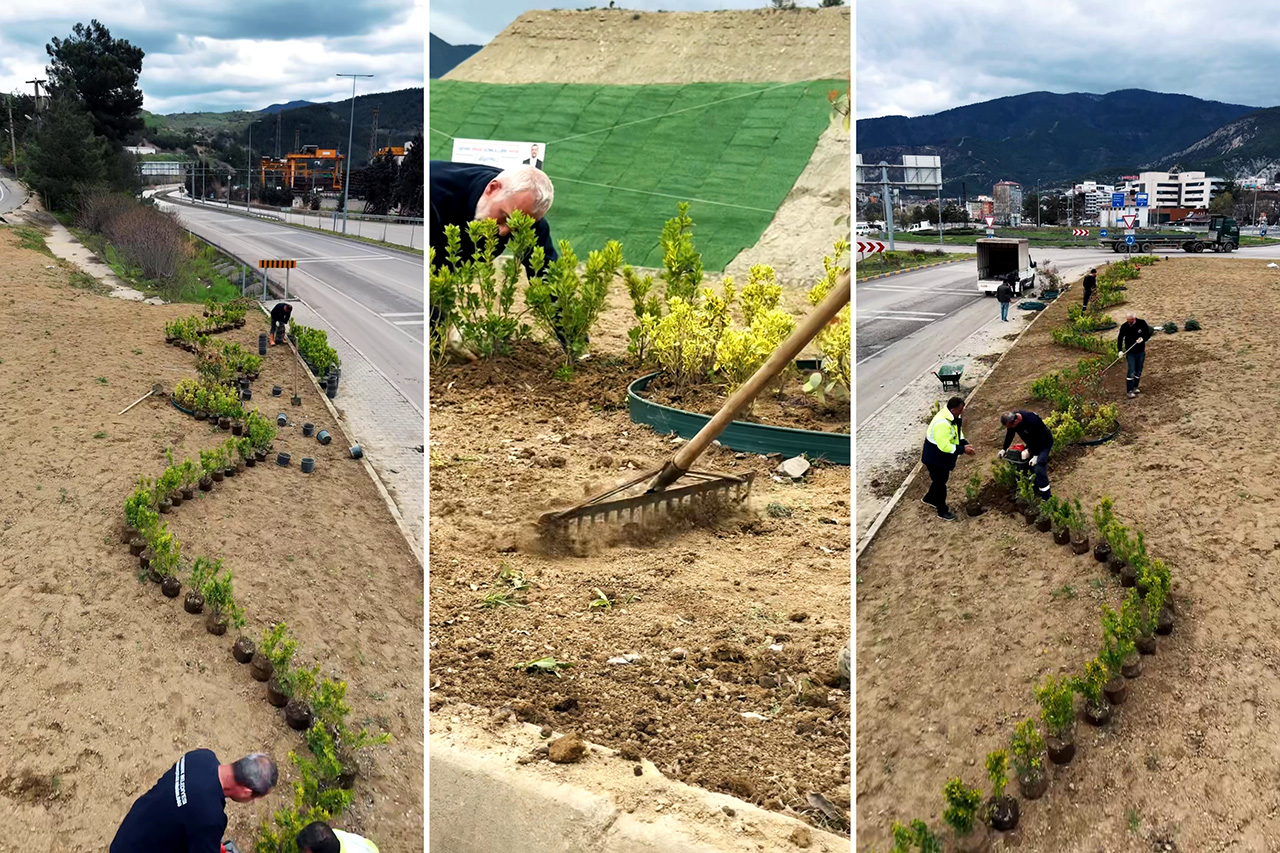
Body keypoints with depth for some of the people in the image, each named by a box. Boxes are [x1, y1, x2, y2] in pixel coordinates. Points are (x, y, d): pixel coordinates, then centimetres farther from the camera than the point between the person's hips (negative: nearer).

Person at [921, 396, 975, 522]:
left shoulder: (952, 417, -4)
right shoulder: (942, 423, -36)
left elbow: (958, 432, 11)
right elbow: (945, 446, -35)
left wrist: (965, 444, -5)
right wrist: (963, 449, -28)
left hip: (943, 458, 10)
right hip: (935, 459, -10)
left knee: (941, 480, 27)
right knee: (940, 483, 7)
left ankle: (929, 498, 50)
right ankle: (943, 511, 24)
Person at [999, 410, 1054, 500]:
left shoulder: (1031, 421, -39)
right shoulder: (1011, 419, -16)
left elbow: (1039, 439, -28)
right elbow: (1009, 435, 2)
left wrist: (1035, 455, -25)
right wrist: (1004, 449, 1)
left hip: (1044, 443, -8)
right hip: (1032, 443, 8)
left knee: (1039, 469, -17)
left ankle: (1046, 496, -10)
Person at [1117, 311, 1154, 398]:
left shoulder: (1142, 323, -8)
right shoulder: (1124, 327, -10)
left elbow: (1148, 334, -1)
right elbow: (1120, 339, -3)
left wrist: (1143, 339, -23)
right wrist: (1120, 350, -14)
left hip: (1141, 352, 2)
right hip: (1130, 352, -2)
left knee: (1138, 371, 11)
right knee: (1131, 371, -11)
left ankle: (1135, 387, 28)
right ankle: (1129, 391, -7)